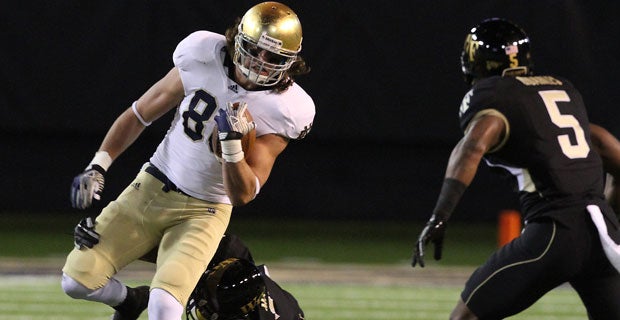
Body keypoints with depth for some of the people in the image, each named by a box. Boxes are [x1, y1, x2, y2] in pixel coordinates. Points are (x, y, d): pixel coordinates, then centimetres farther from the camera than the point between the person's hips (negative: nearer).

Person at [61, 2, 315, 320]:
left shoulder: (285, 110, -16)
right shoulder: (201, 61, -11)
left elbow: (243, 194, -15)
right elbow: (139, 114, 4)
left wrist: (232, 143, -32)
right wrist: (97, 167, -3)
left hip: (204, 212, -3)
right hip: (151, 187, 3)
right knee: (77, 280, -6)